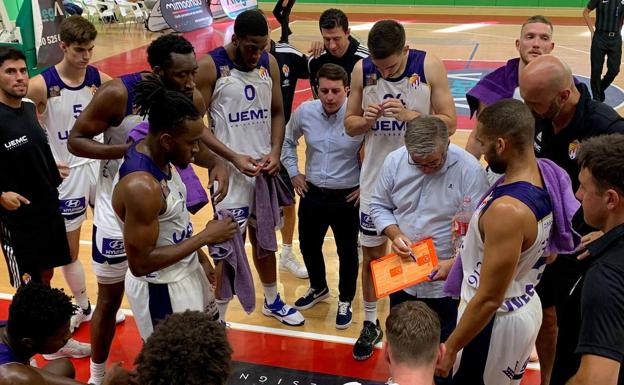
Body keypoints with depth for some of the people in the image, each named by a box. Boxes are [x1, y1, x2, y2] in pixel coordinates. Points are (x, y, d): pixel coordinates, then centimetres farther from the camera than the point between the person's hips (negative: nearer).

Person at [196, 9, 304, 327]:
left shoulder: (269, 63, 3)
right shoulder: (210, 66, -12)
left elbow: (277, 112, 10)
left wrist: (275, 153, -6)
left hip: (265, 168, 5)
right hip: (230, 171, -5)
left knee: (264, 238, 19)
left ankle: (272, 302, 38)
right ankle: (217, 318, 18)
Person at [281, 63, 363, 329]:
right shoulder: (304, 112, -8)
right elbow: (288, 141, 13)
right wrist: (293, 173, 8)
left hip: (347, 198, -4)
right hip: (312, 194, 4)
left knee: (347, 252, 13)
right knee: (308, 246, 20)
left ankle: (345, 301, 36)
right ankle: (318, 288, 48)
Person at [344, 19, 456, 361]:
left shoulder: (430, 67, -13)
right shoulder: (361, 70, -7)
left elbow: (449, 122, -10)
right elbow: (349, 124, 2)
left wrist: (410, 115, -26)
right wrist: (366, 120, -21)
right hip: (376, 176, 2)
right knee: (372, 253, 12)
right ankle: (370, 323, 30)